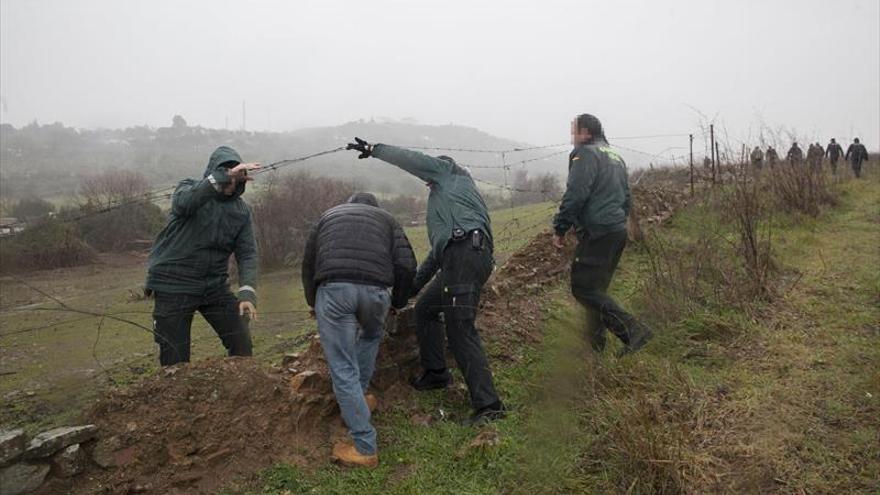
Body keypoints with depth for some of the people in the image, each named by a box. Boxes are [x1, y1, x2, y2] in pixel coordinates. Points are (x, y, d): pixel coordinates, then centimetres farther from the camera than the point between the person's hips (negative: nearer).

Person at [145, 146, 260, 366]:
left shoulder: (241, 210, 4)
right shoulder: (190, 188, -5)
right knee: (175, 358, 2)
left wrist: (247, 293, -18)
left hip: (215, 286, 3)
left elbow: (247, 254, -4)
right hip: (174, 286, -3)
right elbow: (183, 203, -31)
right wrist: (222, 177, -42)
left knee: (242, 344, -1)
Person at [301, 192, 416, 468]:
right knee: (371, 334, 34)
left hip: (332, 288, 0)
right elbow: (407, 265, 15)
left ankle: (364, 447, 6)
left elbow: (308, 263, 33)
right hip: (375, 288, 1)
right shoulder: (386, 218, 28)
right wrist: (397, 302, 31)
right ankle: (359, 398, 37)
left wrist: (313, 301, 47)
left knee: (343, 369, 4)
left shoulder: (329, 215, 33)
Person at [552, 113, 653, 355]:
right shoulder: (616, 157, 22)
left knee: (583, 288, -9)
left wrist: (560, 229, -12)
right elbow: (626, 198, 26)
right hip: (618, 231, 10)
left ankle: (633, 331, -16)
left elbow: (575, 195, -18)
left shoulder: (585, 154, -7)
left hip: (597, 233, -10)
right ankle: (595, 343, 19)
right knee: (597, 289, 15)